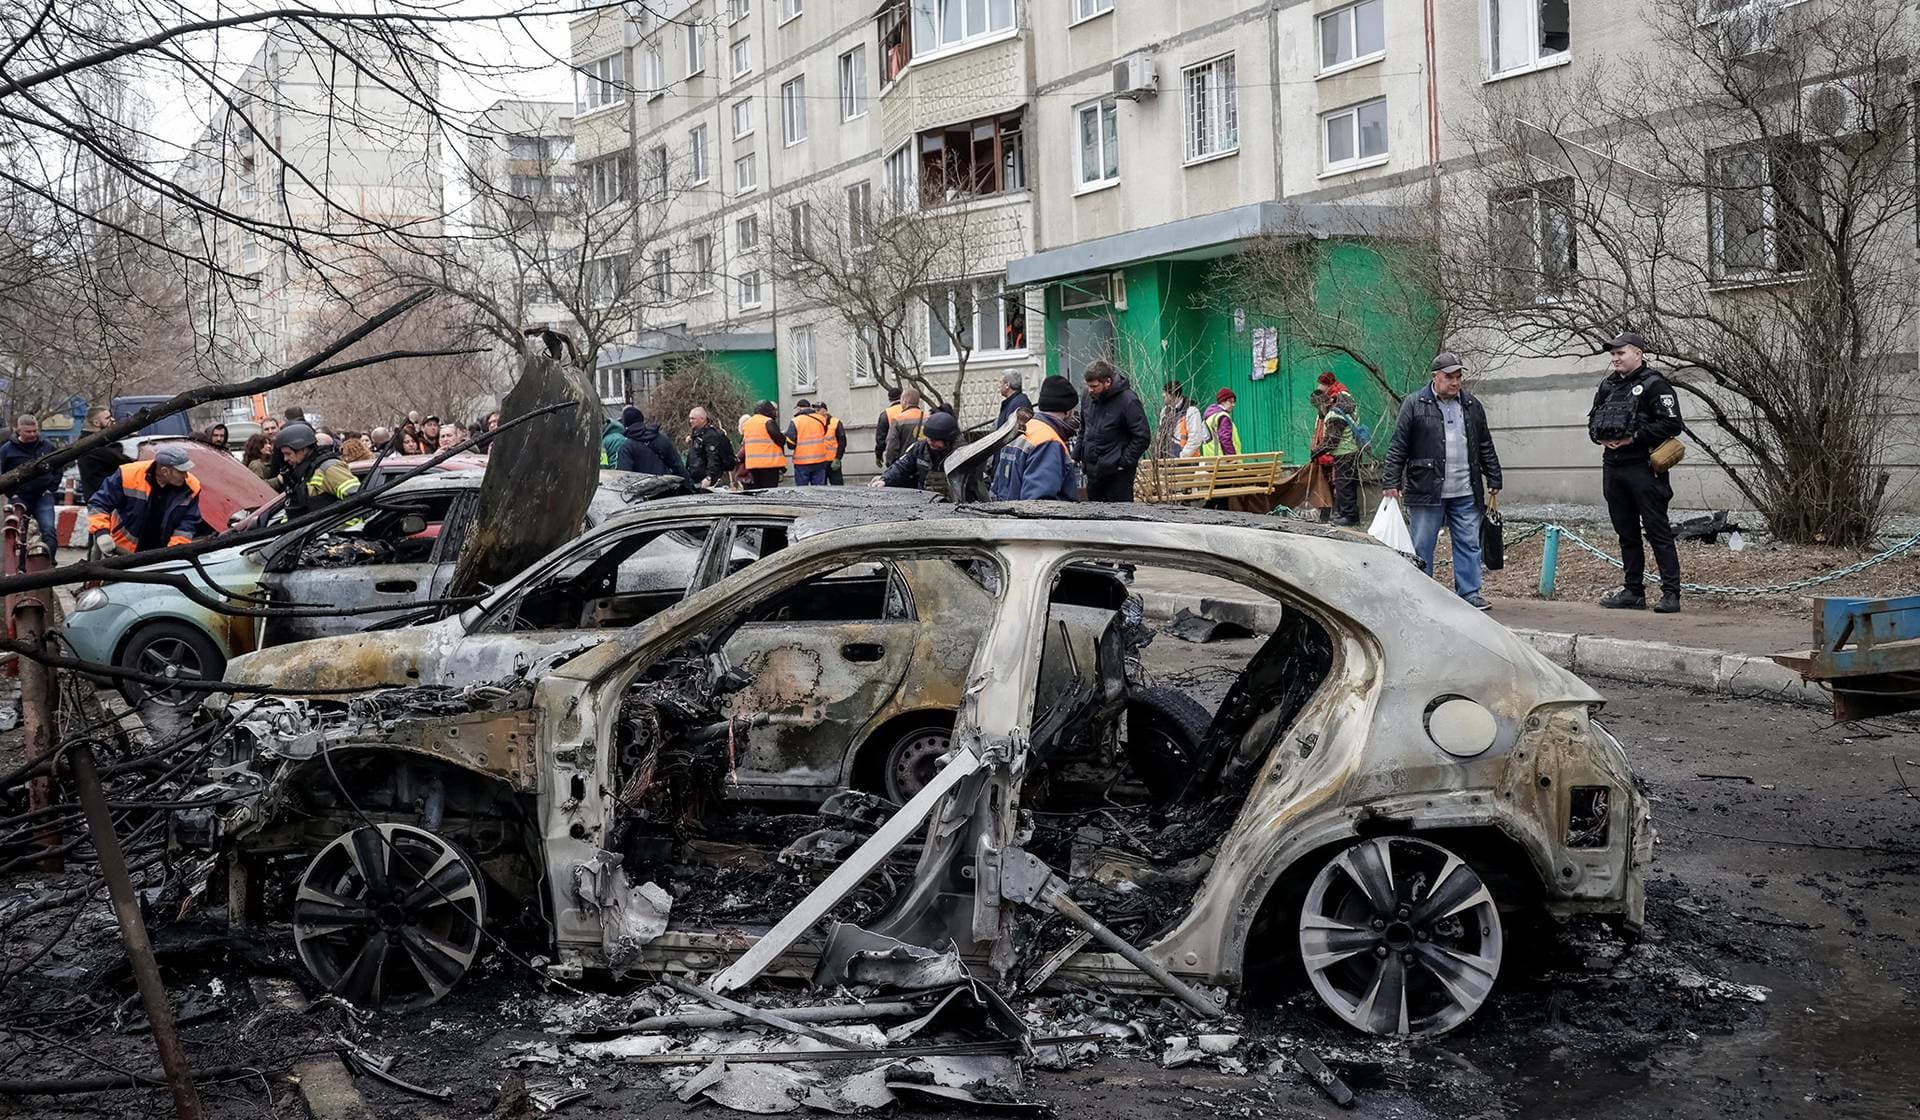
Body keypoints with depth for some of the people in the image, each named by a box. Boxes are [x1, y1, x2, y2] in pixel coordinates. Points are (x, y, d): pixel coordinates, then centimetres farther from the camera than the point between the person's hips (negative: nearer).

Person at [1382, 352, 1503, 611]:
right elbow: (1398, 447, -3)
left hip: (1465, 493, 4)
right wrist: (1391, 482, -9)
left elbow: (1485, 447, 17)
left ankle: (1469, 593, 12)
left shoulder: (1472, 405, 12)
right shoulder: (1414, 404, -1)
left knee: (1469, 543, 5)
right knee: (1422, 546, 2)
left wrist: (1493, 480, 14)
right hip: (1426, 491, -4)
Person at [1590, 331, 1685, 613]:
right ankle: (1633, 591, 20)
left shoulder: (1654, 384, -7)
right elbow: (1592, 420, 24)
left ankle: (1671, 592, -3)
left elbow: (1672, 424, -14)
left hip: (1644, 468, -8)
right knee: (1626, 532, 12)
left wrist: (1634, 437, -17)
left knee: (1658, 531, -5)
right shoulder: (1607, 385, 15)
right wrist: (1600, 437, 2)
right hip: (1613, 467, 8)